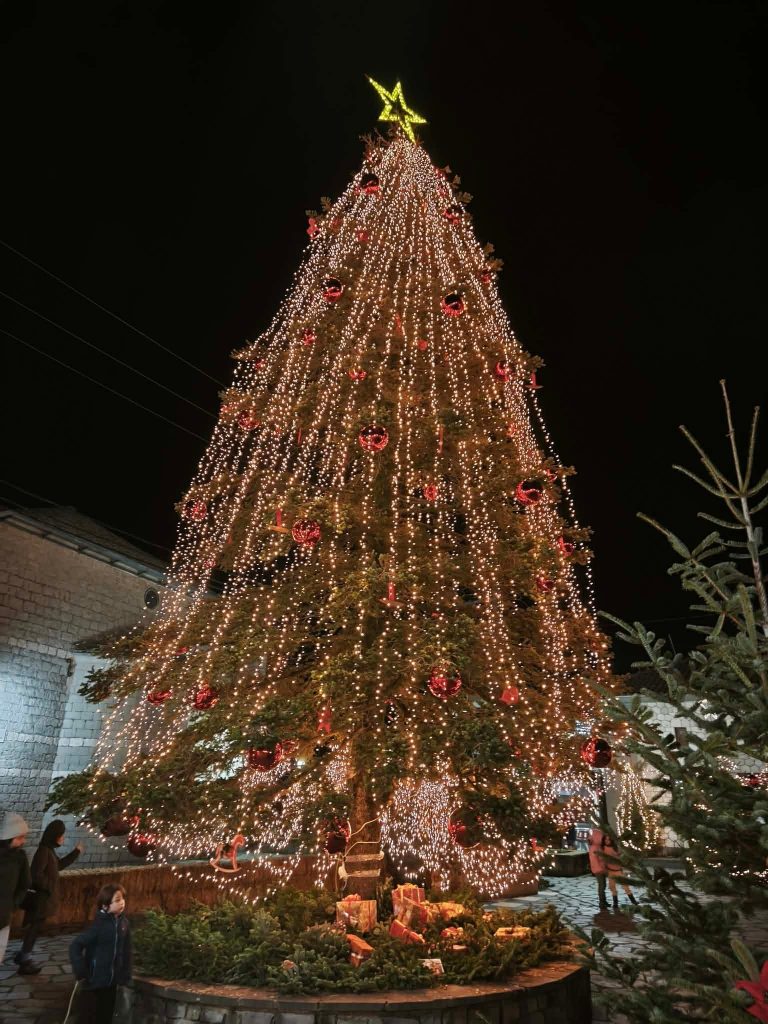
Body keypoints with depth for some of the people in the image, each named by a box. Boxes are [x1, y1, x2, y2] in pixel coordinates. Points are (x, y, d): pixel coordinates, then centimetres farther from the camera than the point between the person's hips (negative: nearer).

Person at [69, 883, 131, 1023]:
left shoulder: (124, 923, -4)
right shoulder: (99, 925, -22)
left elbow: (126, 951, 3)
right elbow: (75, 945, -19)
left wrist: (125, 975, 3)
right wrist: (80, 971, -20)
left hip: (111, 981, 5)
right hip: (94, 980, -5)